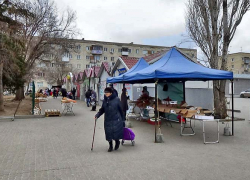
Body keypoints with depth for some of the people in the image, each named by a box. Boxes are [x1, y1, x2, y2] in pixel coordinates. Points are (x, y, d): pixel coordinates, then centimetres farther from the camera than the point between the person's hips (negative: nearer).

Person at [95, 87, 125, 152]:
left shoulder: (116, 99, -8)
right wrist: (97, 115, -6)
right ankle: (110, 146, 28)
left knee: (116, 133, -2)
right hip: (107, 120, 4)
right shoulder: (105, 100, 4)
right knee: (108, 134, 7)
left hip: (116, 120, -4)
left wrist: (122, 119, 1)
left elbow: (121, 110, -2)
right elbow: (102, 110, 10)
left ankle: (117, 142, 30)